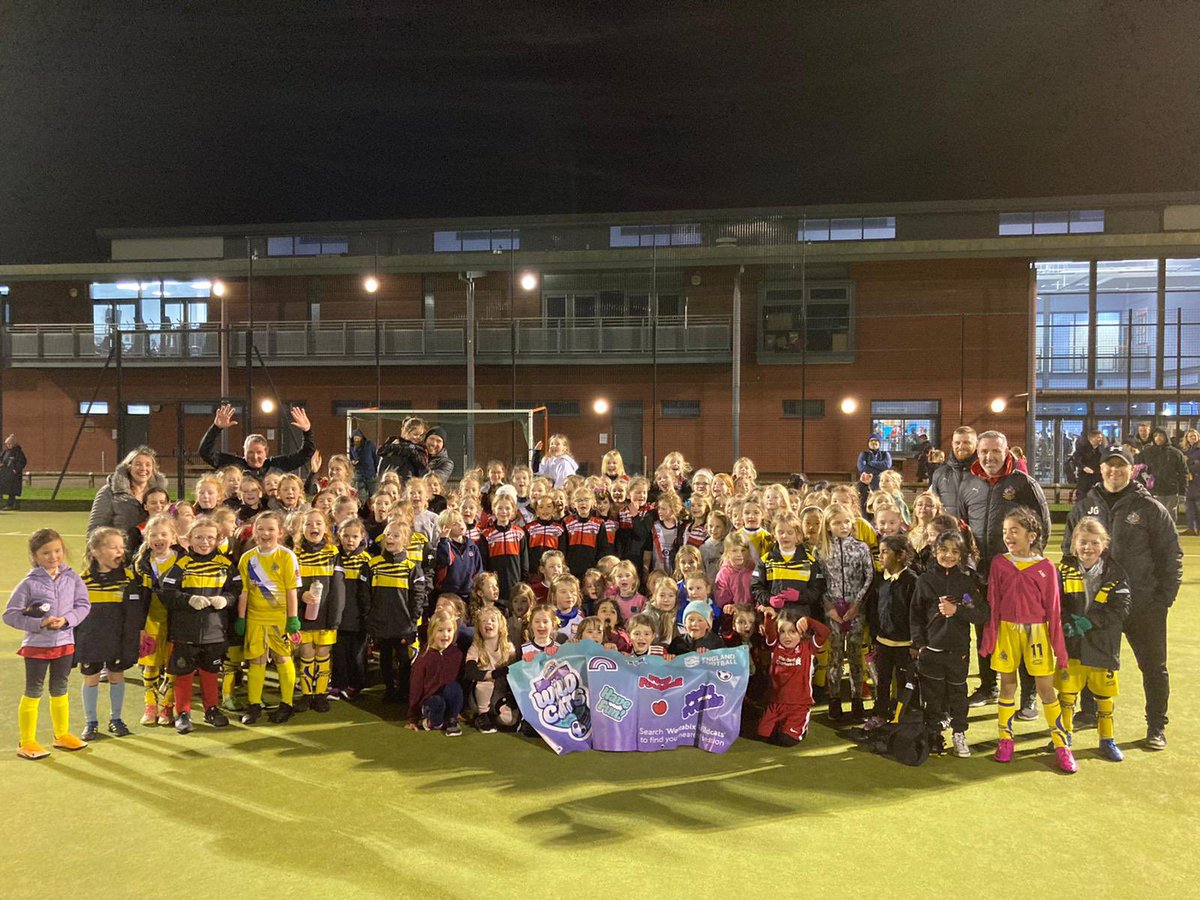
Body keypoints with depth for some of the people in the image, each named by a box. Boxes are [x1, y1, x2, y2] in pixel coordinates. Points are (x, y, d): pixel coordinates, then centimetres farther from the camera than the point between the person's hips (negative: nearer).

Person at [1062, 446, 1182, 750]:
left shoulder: (1150, 508, -4)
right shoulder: (1084, 507, 5)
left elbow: (1172, 555, -2)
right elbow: (1069, 551, 12)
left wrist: (1165, 597, -7)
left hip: (1144, 605, -2)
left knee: (1154, 667, 8)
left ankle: (1157, 726, 22)